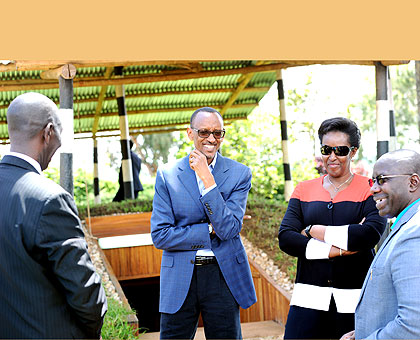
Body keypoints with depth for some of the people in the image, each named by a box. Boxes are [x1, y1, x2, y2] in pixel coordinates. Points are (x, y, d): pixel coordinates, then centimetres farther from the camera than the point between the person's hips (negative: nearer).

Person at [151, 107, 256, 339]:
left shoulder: (239, 174, -1)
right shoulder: (167, 176, -1)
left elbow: (229, 229, -13)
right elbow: (159, 236, -7)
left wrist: (207, 178, -17)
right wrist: (211, 231, -12)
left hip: (223, 275, 0)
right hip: (179, 279, 0)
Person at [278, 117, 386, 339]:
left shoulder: (369, 189, 3)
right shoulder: (304, 190, 11)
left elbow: (372, 233, -15)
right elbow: (285, 238, -1)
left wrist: (314, 231, -8)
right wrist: (336, 249, -11)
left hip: (356, 298, -2)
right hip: (309, 296, 2)